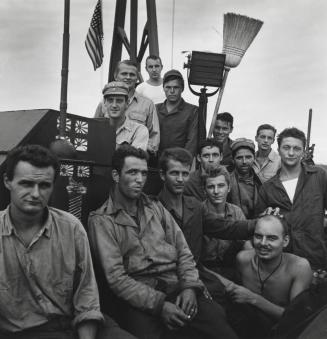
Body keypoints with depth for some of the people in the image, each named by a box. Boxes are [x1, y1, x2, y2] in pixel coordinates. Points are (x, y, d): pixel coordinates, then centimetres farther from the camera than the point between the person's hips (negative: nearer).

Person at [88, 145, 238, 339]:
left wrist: (190, 286, -6)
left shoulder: (156, 208, 17)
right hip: (139, 298, -4)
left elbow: (183, 251, 13)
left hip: (177, 286, 4)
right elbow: (116, 277, -8)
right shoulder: (101, 220, 1)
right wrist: (159, 304, -17)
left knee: (217, 320, -20)